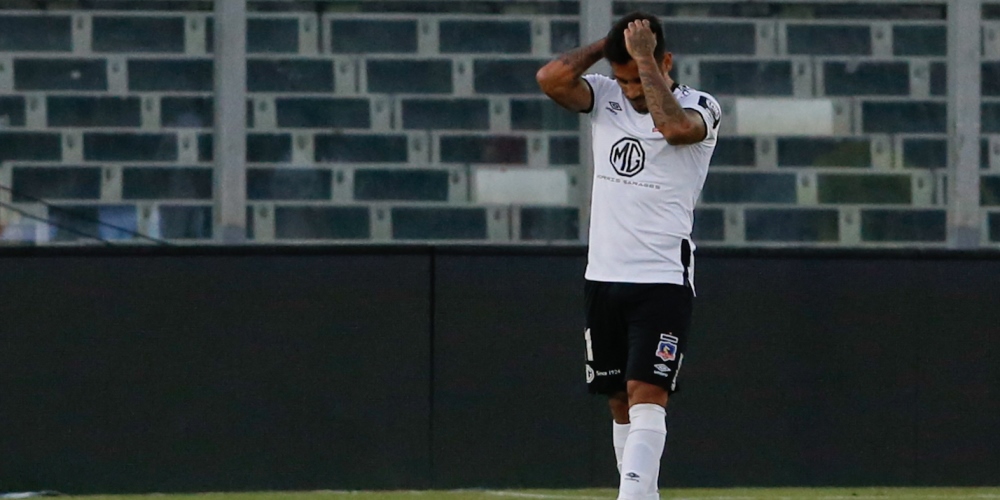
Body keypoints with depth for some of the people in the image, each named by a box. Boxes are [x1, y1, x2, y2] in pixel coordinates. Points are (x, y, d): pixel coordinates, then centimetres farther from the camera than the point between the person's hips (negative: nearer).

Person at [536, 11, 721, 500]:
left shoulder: (701, 108, -5)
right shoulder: (606, 97, 7)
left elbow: (674, 127, -28)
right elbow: (550, 78, -11)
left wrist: (643, 56, -19)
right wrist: (611, 44, -4)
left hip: (663, 281, -5)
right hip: (604, 277, 5)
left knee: (647, 396, -16)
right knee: (621, 403, 8)